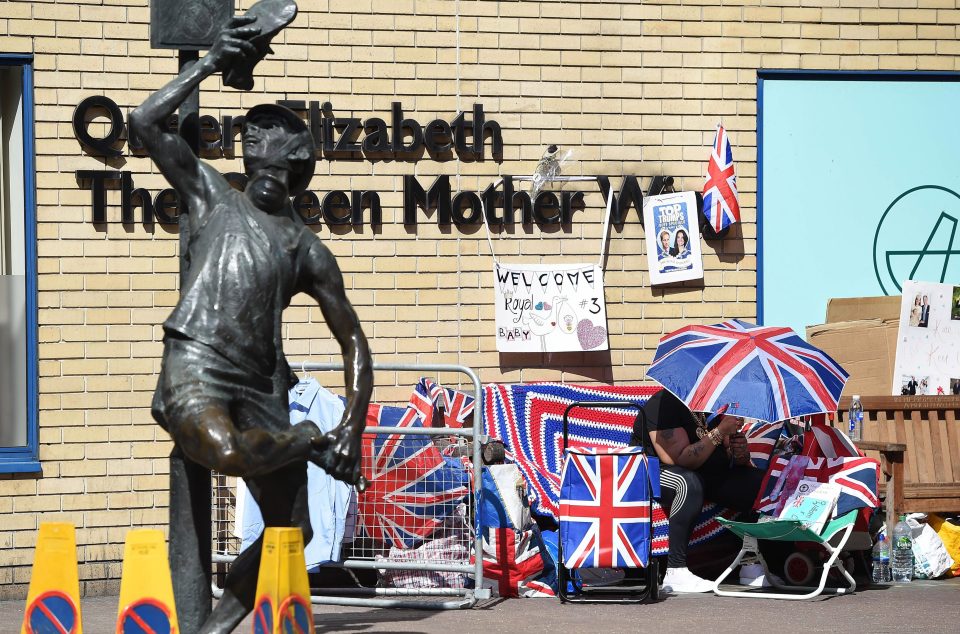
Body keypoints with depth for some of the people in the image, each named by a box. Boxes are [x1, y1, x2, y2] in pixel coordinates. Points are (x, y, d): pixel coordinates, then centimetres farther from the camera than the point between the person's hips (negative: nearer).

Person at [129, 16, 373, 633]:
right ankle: (308, 440, -2)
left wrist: (353, 428, 2)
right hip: (195, 367, -4)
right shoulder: (215, 198, 15)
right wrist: (211, 64, 4)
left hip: (261, 385, 4)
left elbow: (354, 342, 16)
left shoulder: (308, 251, 17)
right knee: (230, 453, -35)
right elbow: (147, 122, 6)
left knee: (292, 530, 1)